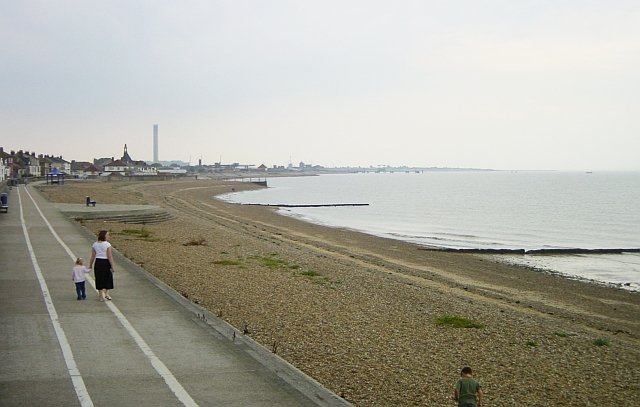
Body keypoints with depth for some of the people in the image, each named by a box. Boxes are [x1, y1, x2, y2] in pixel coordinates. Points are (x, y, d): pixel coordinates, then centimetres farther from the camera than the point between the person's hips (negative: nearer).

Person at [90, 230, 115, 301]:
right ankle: (106, 294, 14)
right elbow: (110, 256, -14)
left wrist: (90, 266, 12)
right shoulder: (107, 244, -12)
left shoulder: (95, 244, 2)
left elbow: (93, 256, 3)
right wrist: (112, 267, -11)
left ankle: (101, 295, 16)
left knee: (99, 279, 12)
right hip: (106, 262, -4)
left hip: (98, 262, 4)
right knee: (107, 278, 12)